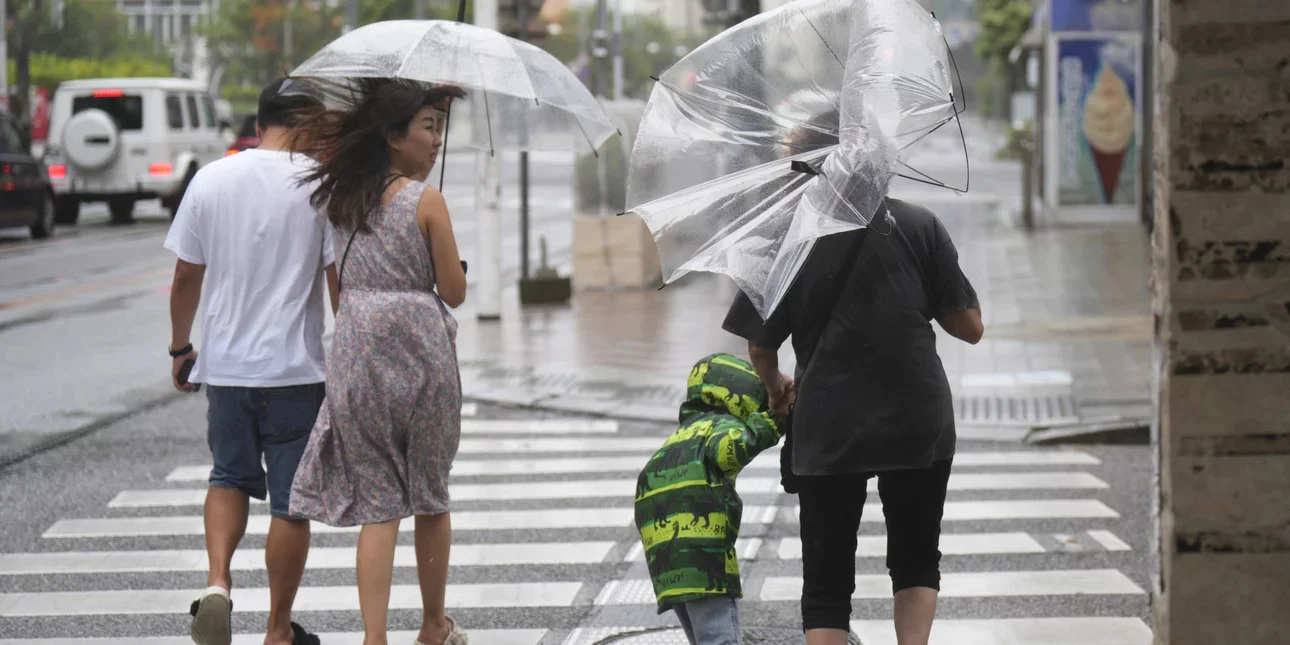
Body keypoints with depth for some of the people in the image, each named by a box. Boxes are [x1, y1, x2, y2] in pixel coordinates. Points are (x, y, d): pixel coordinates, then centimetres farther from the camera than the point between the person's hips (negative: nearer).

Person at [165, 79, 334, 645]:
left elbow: (186, 277, 5)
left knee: (230, 477, 21)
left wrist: (180, 348, 19)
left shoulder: (210, 180, 1)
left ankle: (217, 581, -3)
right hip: (297, 367, -3)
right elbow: (340, 280, -7)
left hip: (226, 365, 3)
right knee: (291, 501, 7)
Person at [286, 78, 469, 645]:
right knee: (430, 497, 15)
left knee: (376, 504, 4)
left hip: (357, 360, 3)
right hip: (421, 354, -3)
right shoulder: (426, 201, -9)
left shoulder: (340, 195, 4)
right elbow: (454, 292, -7)